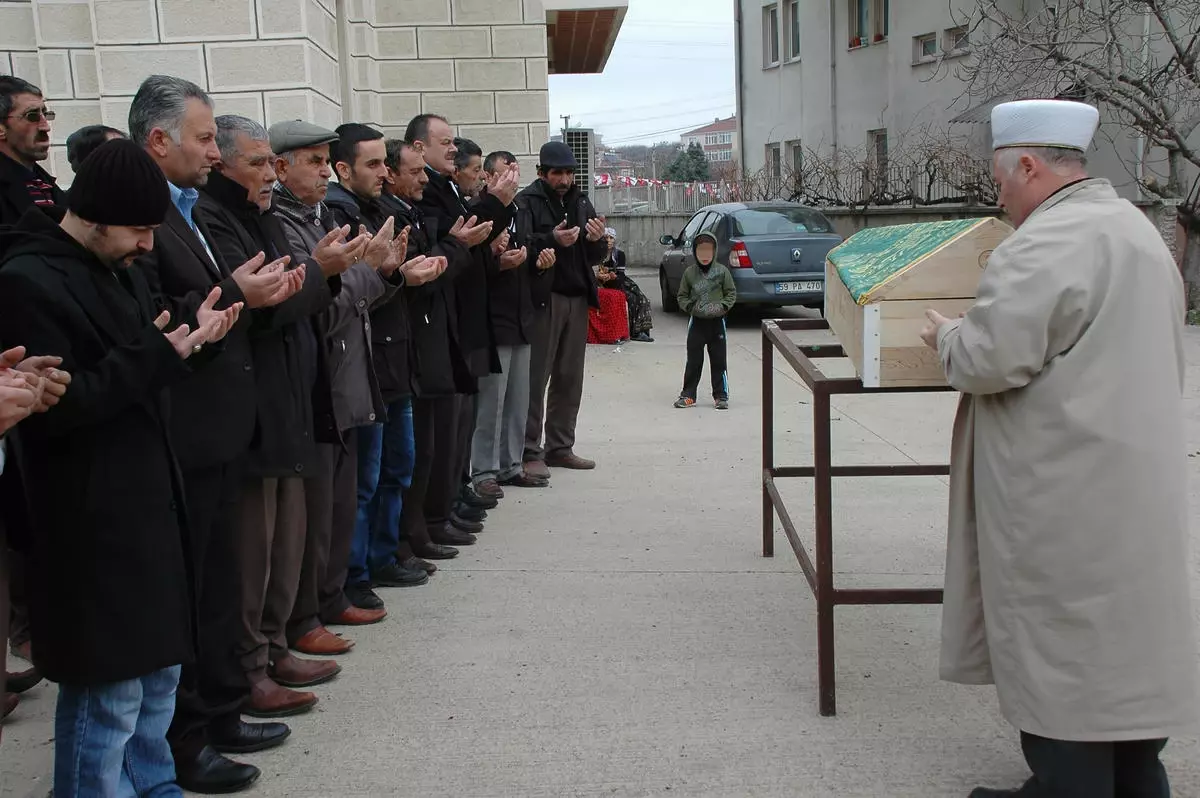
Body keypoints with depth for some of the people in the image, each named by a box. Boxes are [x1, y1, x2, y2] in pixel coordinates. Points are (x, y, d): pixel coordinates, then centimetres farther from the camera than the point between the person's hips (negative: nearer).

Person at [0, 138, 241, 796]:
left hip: (147, 497, 9)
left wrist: (191, 335, -3)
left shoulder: (121, 269, 12)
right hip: (91, 518, -9)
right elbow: (57, 405, -20)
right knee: (108, 692, 1)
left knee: (158, 668, 19)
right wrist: (161, 353, -24)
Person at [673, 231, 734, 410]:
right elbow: (682, 296, 6)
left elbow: (732, 293, 3)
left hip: (717, 321, -1)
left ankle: (721, 396, 12)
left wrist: (723, 306, -12)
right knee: (693, 360, 4)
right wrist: (690, 306, -11)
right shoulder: (689, 272, 1)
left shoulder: (722, 271, -2)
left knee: (719, 360, 4)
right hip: (696, 321, 1)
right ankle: (688, 395, 11)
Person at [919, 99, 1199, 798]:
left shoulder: (1048, 243, -19)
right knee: (1127, 636, 18)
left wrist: (947, 335, -4)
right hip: (1139, 482, 10)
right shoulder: (1138, 228, 13)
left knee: (1064, 647, 1)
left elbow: (988, 361, -24)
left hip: (1068, 495, -10)